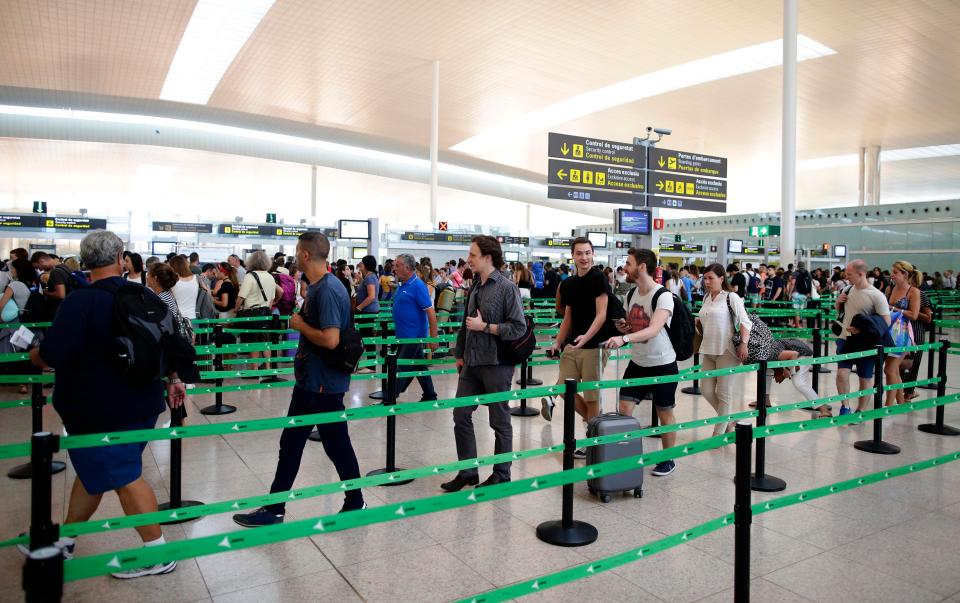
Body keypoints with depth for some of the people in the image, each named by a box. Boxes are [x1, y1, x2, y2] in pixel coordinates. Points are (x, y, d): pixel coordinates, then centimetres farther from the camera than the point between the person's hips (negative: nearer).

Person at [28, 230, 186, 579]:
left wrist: (34, 356, 1)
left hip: (100, 411, -7)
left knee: (125, 477, 1)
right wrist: (172, 380, 22)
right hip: (142, 403, 7)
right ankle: (65, 538, 38)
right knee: (94, 469, 21)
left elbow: (51, 355, -22)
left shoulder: (81, 301, -18)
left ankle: (157, 554, 9)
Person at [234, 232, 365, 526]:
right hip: (309, 380, 10)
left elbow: (331, 339, -28)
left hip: (323, 384, -10)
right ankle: (274, 510, 26)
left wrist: (300, 325, -16)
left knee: (337, 445, 5)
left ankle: (356, 503, 23)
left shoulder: (328, 290, -21)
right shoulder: (316, 287, 10)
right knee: (290, 443, 15)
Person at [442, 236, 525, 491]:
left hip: (496, 364, -7)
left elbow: (518, 327, -16)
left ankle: (501, 474, 22)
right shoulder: (475, 288, 10)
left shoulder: (506, 288, -11)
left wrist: (485, 326, -17)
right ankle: (468, 471, 21)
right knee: (461, 415, 7)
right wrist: (460, 354, 18)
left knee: (499, 421, 7)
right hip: (472, 364, 7)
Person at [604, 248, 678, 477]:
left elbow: (653, 329, -34)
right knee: (624, 409, 0)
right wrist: (623, 327, -7)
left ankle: (668, 459, 27)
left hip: (662, 364, -6)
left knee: (664, 413, 9)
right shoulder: (631, 295, 3)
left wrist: (624, 339, -46)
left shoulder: (663, 296, -19)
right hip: (637, 362, 6)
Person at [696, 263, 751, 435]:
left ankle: (719, 431, 13)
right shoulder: (706, 298, 12)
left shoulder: (731, 297, -7)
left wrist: (744, 344, -23)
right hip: (708, 350, 7)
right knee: (706, 389, 7)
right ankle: (728, 420, 28)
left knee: (723, 393, 2)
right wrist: (697, 321, 3)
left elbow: (745, 322, -12)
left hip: (726, 351, -7)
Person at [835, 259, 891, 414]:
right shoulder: (848, 289, 3)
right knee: (842, 373, -8)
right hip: (845, 339, 4)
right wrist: (838, 302, -3)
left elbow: (886, 322, -15)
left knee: (865, 378, 10)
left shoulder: (876, 295, -14)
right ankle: (845, 407, 7)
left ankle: (860, 411, 24)